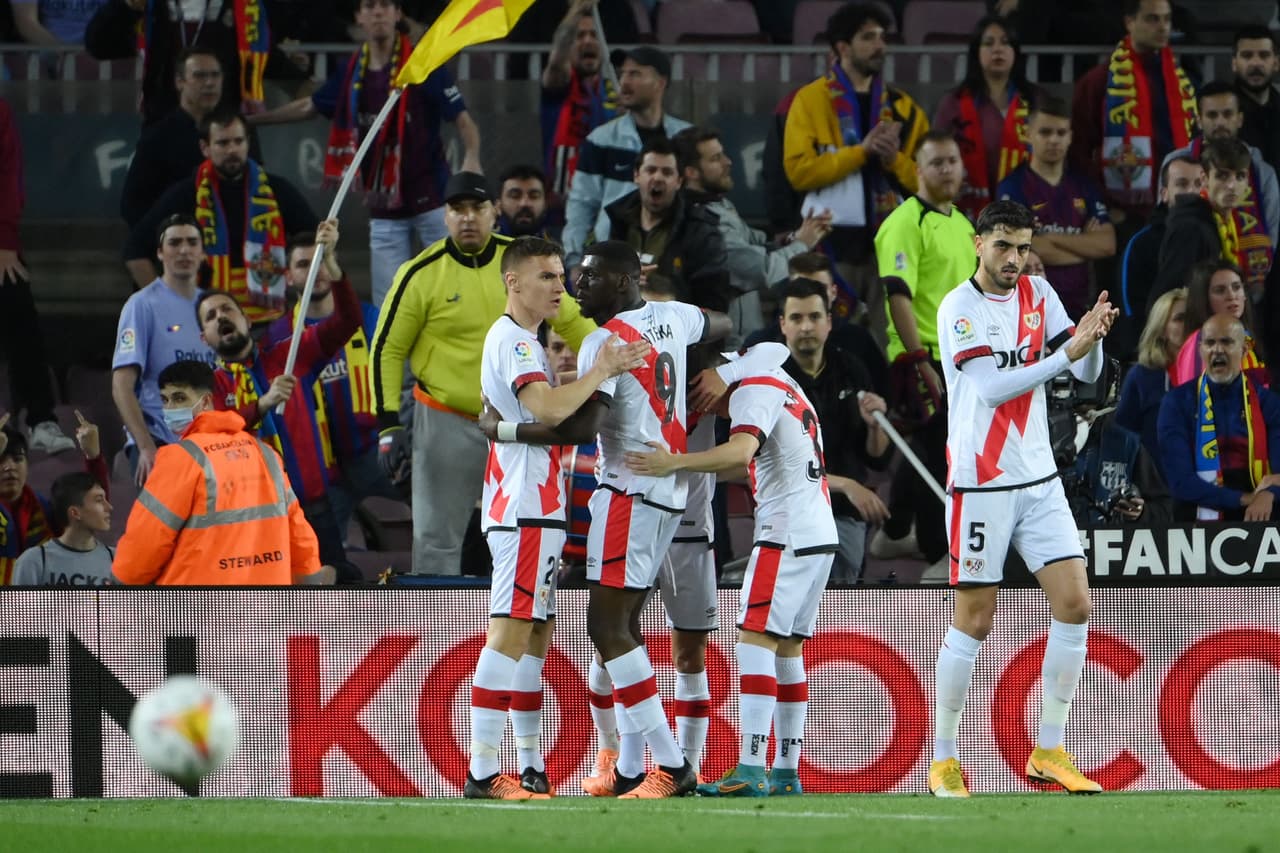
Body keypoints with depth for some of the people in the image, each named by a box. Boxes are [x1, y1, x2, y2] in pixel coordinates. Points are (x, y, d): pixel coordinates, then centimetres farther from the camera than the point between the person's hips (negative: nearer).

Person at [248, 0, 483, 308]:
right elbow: (308, 107, 23)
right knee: (388, 306, 4)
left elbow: (462, 120, -10)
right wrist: (250, 119, 25)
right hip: (384, 209, 5)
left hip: (430, 200, -5)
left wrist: (471, 159, -30)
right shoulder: (353, 73, 8)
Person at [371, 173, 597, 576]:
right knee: (437, 540, 0)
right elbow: (387, 349, -3)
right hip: (446, 425, -3)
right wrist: (388, 425, -8)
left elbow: (571, 321, 12)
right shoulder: (422, 274, -9)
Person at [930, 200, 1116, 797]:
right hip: (980, 483, -5)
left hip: (1039, 479, 5)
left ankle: (1049, 752, 4)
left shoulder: (1039, 295, 8)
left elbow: (1087, 372, 4)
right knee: (974, 620, -2)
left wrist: (1092, 337, -18)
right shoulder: (958, 308, -10)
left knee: (1074, 602, -4)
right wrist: (1065, 354, -28)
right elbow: (992, 388, -20)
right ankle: (943, 759, 10)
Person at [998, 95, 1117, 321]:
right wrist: (1084, 246, 1)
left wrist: (1052, 238, -8)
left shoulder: (1084, 188, 15)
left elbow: (1107, 245, 3)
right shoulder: (1013, 188, -1)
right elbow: (1022, 249, -12)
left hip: (1077, 307, 5)